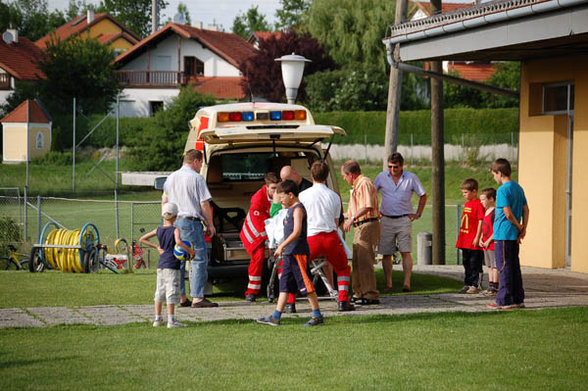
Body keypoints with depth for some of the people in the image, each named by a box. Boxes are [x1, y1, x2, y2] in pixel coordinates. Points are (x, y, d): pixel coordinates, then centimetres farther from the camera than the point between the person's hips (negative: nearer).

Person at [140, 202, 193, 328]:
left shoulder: (158, 230, 7)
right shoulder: (175, 230, -10)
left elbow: (142, 239, 13)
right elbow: (178, 242, -30)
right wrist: (191, 252, -20)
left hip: (160, 266, 6)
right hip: (172, 266, -6)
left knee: (160, 291, 14)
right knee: (171, 292, -6)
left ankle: (157, 319, 17)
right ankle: (171, 320, -8)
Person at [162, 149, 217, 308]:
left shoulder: (171, 177, 14)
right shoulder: (196, 178, -6)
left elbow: (164, 202, 18)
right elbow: (204, 204, -8)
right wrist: (210, 225, 0)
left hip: (173, 222, 7)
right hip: (191, 222, -7)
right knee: (199, 259, -5)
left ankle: (181, 297, 13)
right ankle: (197, 298, -11)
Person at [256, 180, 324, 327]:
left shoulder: (298, 209, -11)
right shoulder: (291, 209, 18)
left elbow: (297, 232, -21)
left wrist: (282, 246, -21)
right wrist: (283, 248, 20)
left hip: (298, 253, -10)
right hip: (289, 253, 10)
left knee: (305, 284, -7)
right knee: (284, 284, 9)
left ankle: (318, 316, -3)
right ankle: (276, 317, 10)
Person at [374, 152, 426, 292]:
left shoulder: (411, 178, 2)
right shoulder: (381, 177, 5)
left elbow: (423, 195, 12)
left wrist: (418, 214, 5)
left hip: (404, 219, -2)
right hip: (386, 220, 2)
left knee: (406, 252, -11)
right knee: (386, 253, 1)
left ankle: (407, 283, -15)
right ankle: (388, 284, 8)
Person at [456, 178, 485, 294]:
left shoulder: (478, 204, -12)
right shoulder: (466, 204, 15)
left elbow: (481, 221, -15)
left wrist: (477, 237, -18)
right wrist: (460, 238, 20)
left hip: (474, 242, -9)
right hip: (465, 241, 9)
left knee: (475, 264, -3)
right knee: (466, 263, 14)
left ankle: (476, 285, 2)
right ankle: (467, 284, 21)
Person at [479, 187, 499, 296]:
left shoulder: (495, 212, -15)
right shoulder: (486, 212, 15)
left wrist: (488, 241, -18)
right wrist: (481, 239, 7)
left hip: (493, 244, -10)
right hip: (486, 245, 10)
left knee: (495, 266, -5)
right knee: (489, 266, 14)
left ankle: (494, 288, -4)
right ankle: (490, 287, 20)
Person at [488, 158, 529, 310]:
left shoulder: (502, 190, -15)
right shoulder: (518, 188, 12)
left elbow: (508, 213, -19)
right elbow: (526, 210, 11)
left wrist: (520, 227, -6)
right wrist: (523, 228, 5)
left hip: (503, 235, -8)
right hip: (514, 235, 8)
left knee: (504, 267, -3)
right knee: (514, 267, 13)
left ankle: (505, 300, -1)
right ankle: (518, 299, 17)